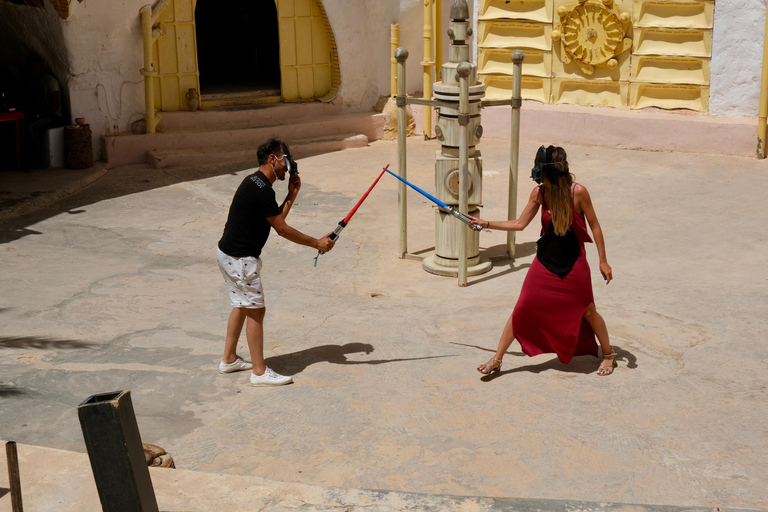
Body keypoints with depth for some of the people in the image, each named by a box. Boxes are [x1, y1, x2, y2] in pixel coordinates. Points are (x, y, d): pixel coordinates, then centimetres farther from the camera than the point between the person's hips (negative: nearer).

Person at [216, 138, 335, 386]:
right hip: (240, 258, -11)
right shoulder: (261, 189, -21)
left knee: (242, 305, 20)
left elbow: (276, 219, 14)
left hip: (229, 253, 11)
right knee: (256, 310, -5)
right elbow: (282, 229, -18)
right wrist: (317, 243, -12)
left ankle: (229, 359, 31)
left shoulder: (254, 182, 11)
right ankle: (260, 372, 0)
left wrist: (291, 195, 5)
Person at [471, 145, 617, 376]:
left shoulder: (578, 192, -18)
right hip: (545, 261, 3)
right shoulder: (539, 193, -8)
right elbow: (520, 224, 2)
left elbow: (594, 226, -8)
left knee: (587, 312, 11)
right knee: (521, 309, 2)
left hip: (573, 263, -3)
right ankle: (497, 359, 11)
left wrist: (603, 261, -7)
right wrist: (486, 224, -1)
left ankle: (608, 355, 34)